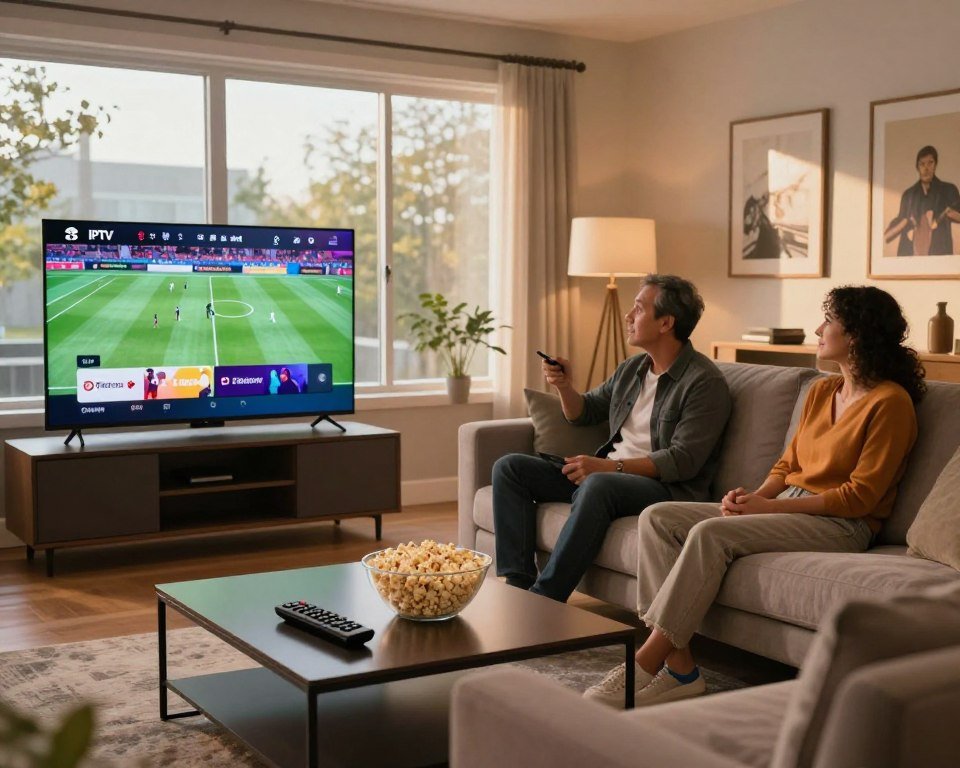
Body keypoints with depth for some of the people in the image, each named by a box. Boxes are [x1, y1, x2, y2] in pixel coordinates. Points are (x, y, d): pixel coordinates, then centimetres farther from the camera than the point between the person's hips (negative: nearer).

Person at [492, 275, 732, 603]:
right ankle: (518, 584, -16)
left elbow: (683, 460, -18)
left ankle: (544, 598, -35)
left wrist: (611, 467, -24)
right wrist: (565, 387, 4)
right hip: (606, 474, 8)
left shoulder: (705, 382, -10)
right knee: (509, 467, -4)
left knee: (597, 486, -40)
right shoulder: (632, 369, 15)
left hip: (666, 488, -8)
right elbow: (584, 413, 27)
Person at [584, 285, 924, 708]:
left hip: (839, 526, -9)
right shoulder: (821, 391, 16)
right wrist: (754, 496, -4)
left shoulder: (890, 402, -9)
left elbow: (860, 496, -14)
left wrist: (768, 506, -17)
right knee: (657, 517, -10)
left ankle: (646, 663, -28)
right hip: (787, 508, 9)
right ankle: (677, 663, -19)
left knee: (711, 533, -32)